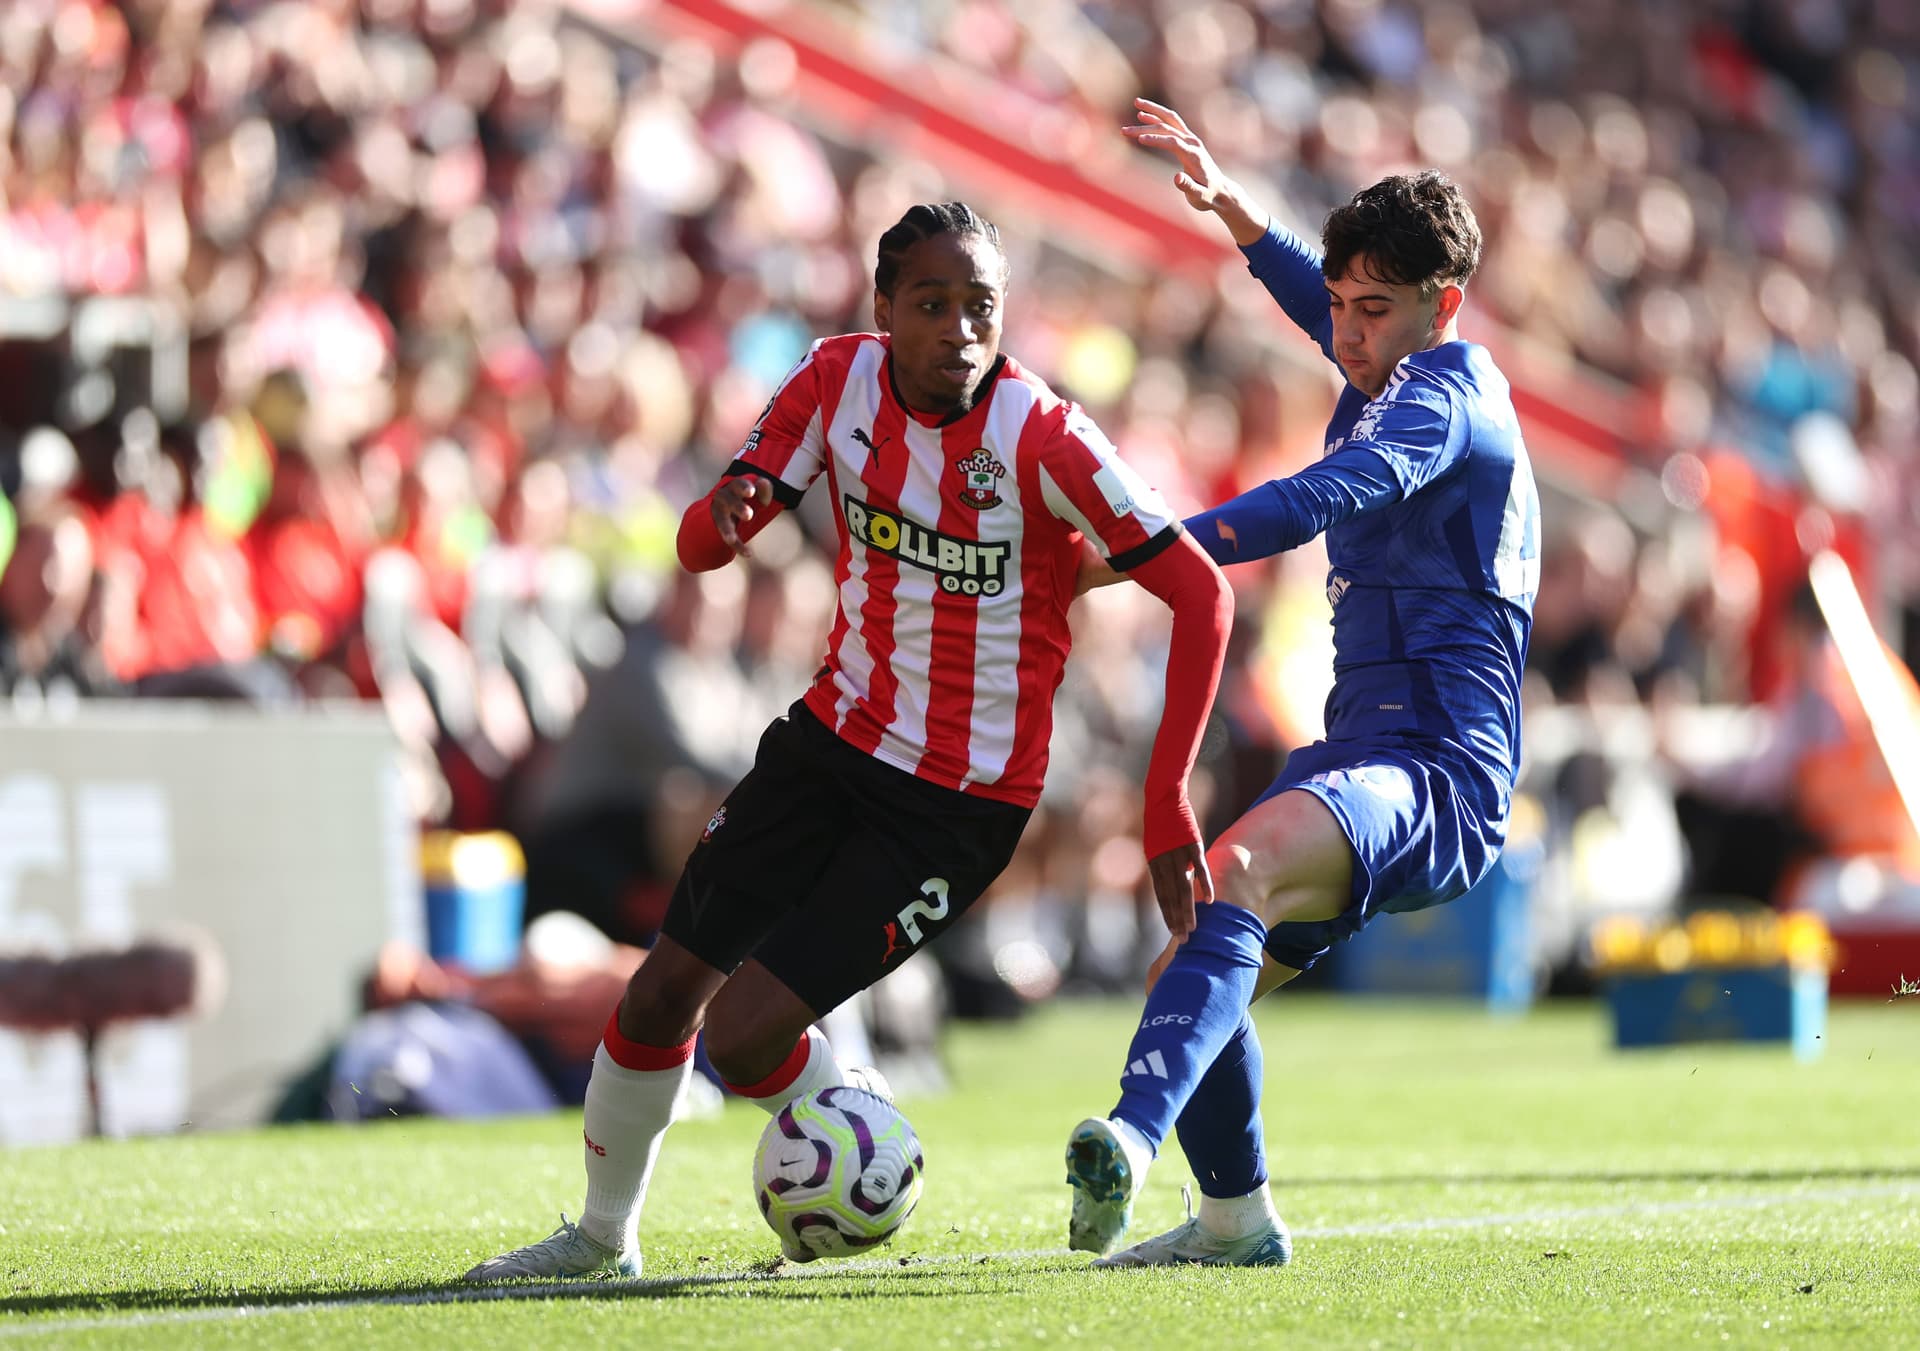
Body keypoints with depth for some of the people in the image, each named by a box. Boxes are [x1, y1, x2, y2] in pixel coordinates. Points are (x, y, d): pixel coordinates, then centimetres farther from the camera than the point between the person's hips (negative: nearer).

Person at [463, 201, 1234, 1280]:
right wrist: (727, 513, -29)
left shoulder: (1044, 439, -22)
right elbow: (702, 545, -3)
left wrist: (1168, 800, -23)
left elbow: (1204, 596, -19)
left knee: (746, 1032, -14)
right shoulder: (841, 378, -7)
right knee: (662, 993, 8)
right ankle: (604, 1235, 31)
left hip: (961, 805, -5)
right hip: (834, 739, 5)